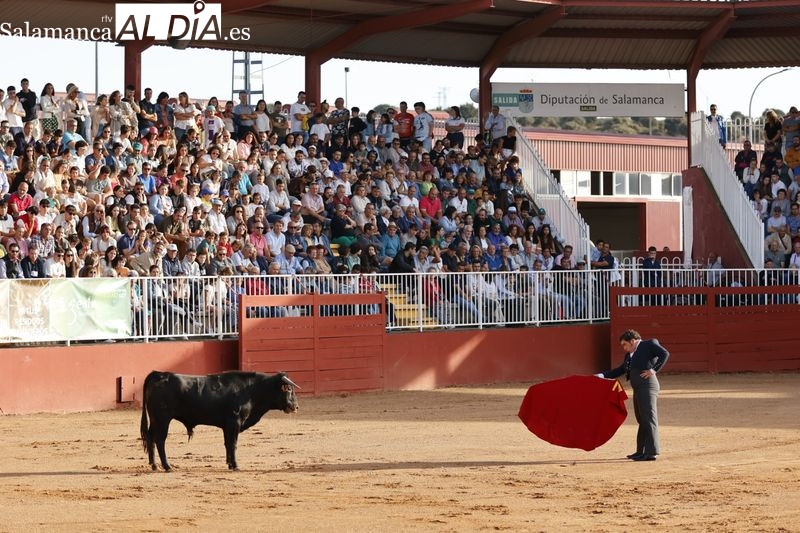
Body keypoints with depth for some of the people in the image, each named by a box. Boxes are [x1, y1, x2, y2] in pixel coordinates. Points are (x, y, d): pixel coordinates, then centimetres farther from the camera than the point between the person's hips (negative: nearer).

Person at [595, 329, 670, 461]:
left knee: (649, 418, -11)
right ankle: (641, 451, 23)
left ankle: (651, 452, -14)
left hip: (647, 386, -9)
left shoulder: (649, 345, 1)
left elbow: (664, 354, -12)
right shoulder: (629, 355, 24)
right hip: (638, 390, 9)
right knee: (642, 421, 15)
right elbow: (619, 371, 25)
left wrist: (654, 369, -15)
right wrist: (602, 375, 16)